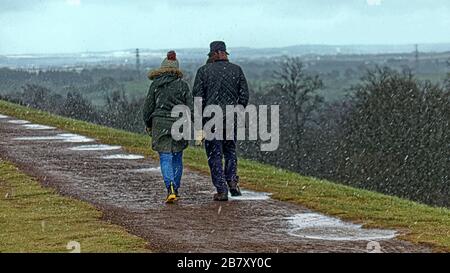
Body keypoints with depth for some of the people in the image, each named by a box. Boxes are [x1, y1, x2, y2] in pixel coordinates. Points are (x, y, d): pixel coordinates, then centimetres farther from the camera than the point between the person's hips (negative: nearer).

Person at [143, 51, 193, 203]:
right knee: (177, 157, 16)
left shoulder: (155, 85, 0)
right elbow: (190, 107, 0)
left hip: (160, 124, -1)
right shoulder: (182, 85, 1)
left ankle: (171, 189, -20)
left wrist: (148, 125, 17)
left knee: (165, 158, -3)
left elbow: (148, 106, 4)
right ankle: (176, 189, 22)